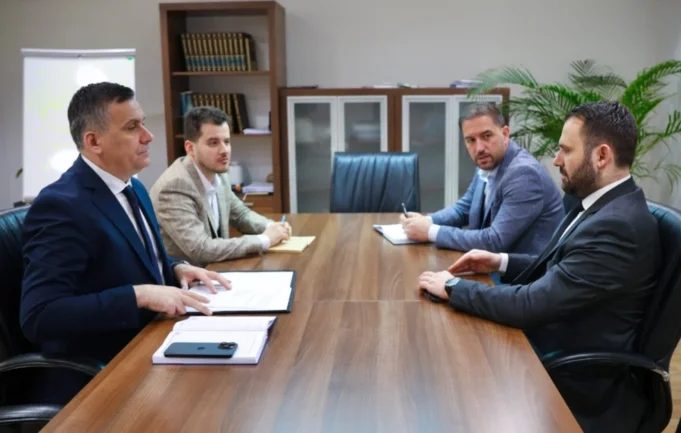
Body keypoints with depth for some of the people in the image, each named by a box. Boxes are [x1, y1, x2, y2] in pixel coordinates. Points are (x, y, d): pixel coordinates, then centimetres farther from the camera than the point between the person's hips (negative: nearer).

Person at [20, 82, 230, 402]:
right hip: (100, 376, -8)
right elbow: (39, 316, -26)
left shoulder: (133, 188, 7)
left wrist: (177, 269, -1)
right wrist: (140, 295, -29)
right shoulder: (60, 205, -20)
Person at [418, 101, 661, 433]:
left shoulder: (617, 226, -28)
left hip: (578, 381, -8)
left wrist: (452, 287, -18)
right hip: (559, 349, 8)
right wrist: (501, 262, 1)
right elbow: (556, 269, 15)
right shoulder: (604, 205, 4)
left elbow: (531, 305, -29)